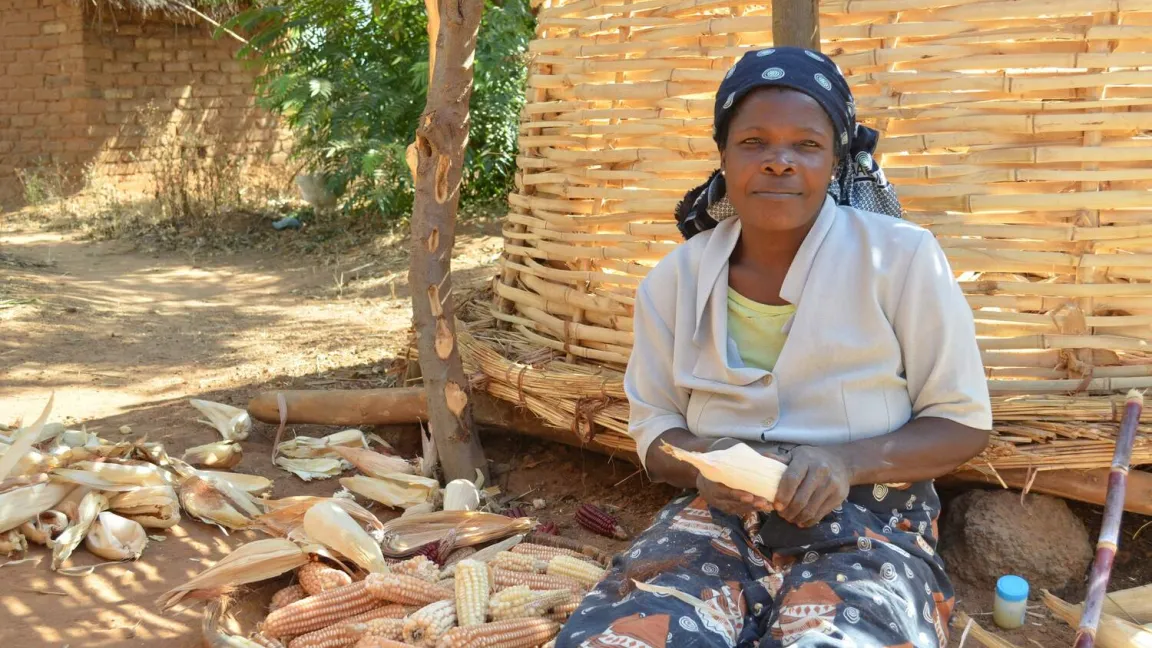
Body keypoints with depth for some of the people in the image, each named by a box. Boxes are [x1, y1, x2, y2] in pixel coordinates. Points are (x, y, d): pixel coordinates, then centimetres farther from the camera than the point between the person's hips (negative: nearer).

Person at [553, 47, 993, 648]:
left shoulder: (901, 256, -5)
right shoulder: (674, 279, 4)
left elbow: (962, 422, 1)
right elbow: (654, 430, 12)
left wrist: (848, 462, -18)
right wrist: (703, 463, -13)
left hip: (866, 526, -2)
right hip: (716, 519, 3)